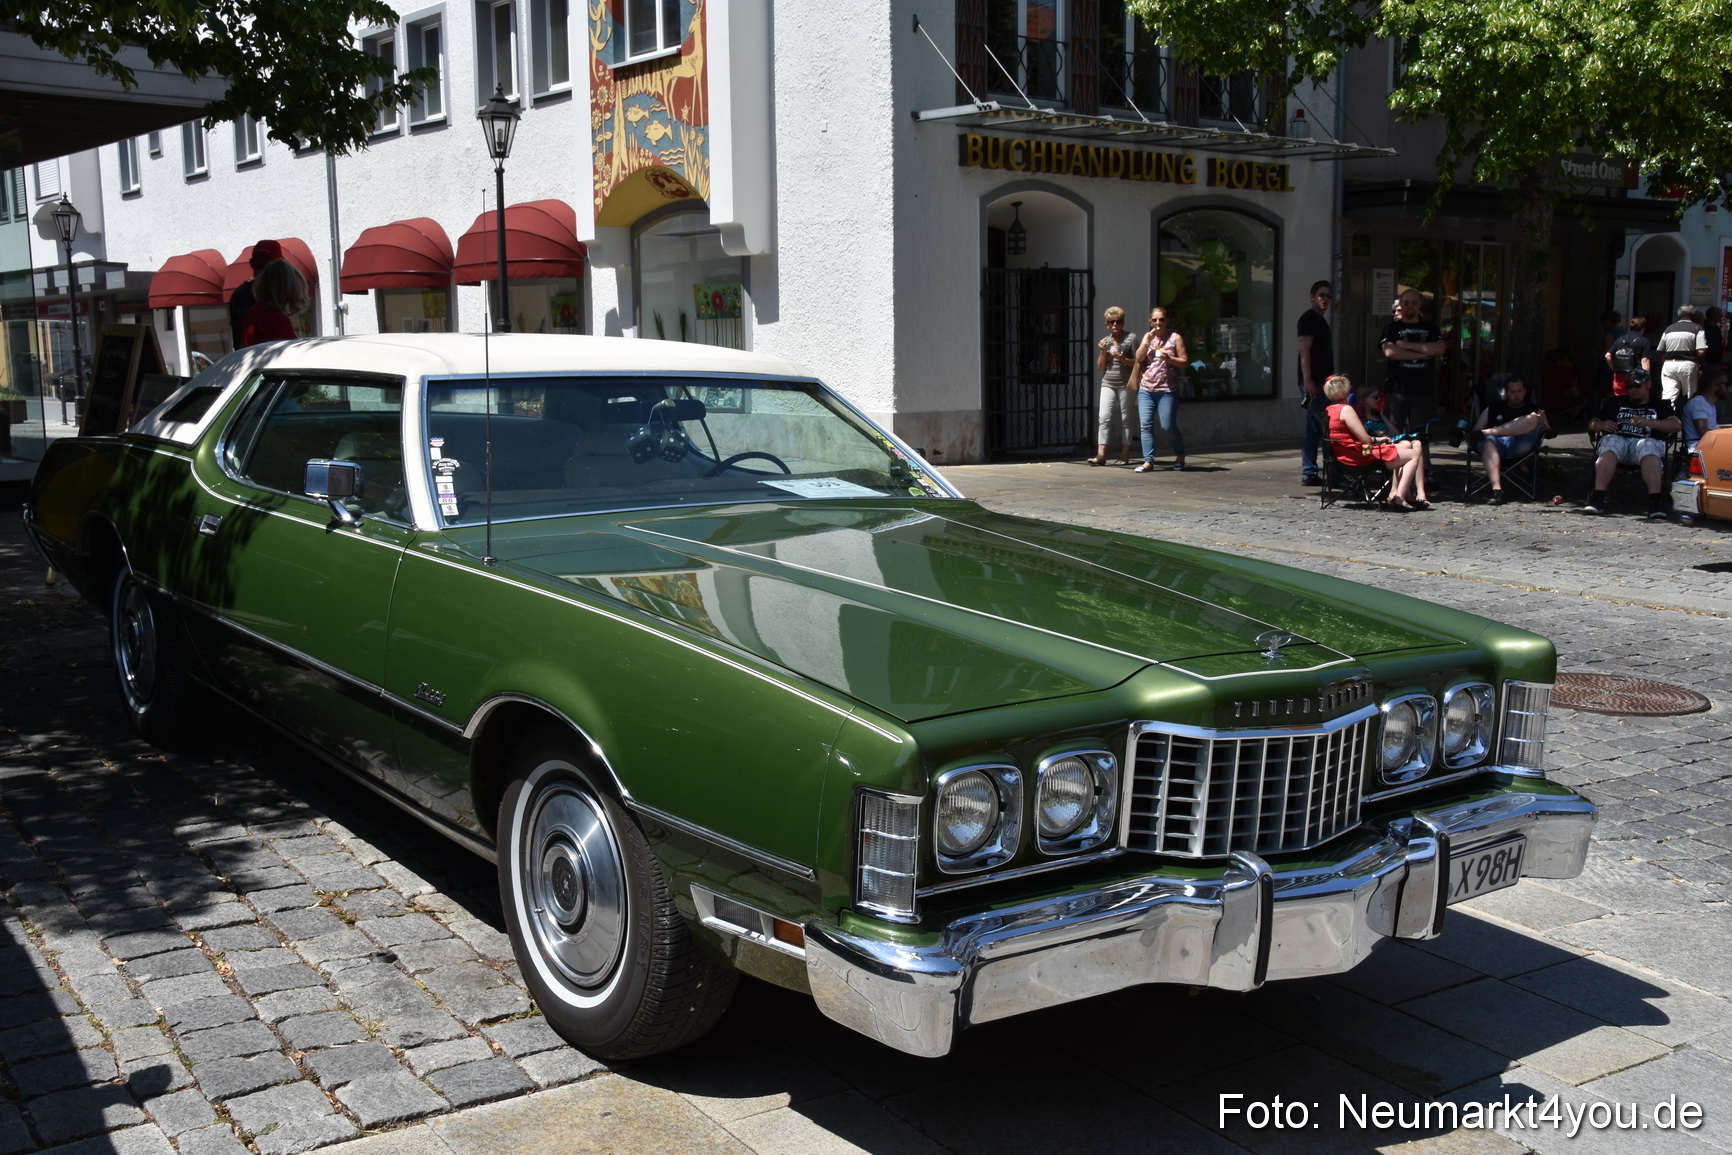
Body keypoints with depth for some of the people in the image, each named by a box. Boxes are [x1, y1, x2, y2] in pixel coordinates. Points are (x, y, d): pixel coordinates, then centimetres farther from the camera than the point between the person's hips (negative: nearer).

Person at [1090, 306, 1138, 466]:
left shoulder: (1131, 338, 3)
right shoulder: (1105, 340, 15)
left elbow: (1137, 362, 0)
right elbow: (1100, 366, 14)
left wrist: (1123, 359, -15)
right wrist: (1103, 351, -2)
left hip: (1126, 384, -3)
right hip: (1108, 384, 3)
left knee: (1125, 418, 1)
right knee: (1104, 417, -8)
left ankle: (1125, 455, 6)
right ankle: (1101, 454, -13)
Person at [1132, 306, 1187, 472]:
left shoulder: (1175, 338, 4)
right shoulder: (1147, 336, 15)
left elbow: (1185, 361, 0)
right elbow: (1139, 358, 3)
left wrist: (1169, 358, -16)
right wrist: (1148, 340, -7)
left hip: (1167, 390, -4)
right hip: (1146, 390, 4)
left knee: (1168, 426, -4)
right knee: (1146, 425, -7)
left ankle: (1180, 456, 20)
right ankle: (1148, 461, -7)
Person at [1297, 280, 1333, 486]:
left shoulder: (1321, 320, 21)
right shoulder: (1309, 318, -8)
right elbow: (1304, 350, -17)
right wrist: (1307, 381, -23)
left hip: (1321, 382, 10)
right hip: (1313, 382, -10)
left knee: (1314, 429, 9)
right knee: (1328, 426, -9)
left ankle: (1309, 473, 10)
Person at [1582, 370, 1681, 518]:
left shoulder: (1660, 405, 26)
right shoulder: (1616, 402, 31)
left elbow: (1677, 425, 9)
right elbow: (1592, 424, 24)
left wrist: (1649, 422, -7)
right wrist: (1602, 425, -1)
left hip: (1646, 441, -1)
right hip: (1618, 439, 1)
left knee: (1648, 446, -38)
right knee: (1610, 442, -36)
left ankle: (1656, 501, -51)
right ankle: (1597, 498, -49)